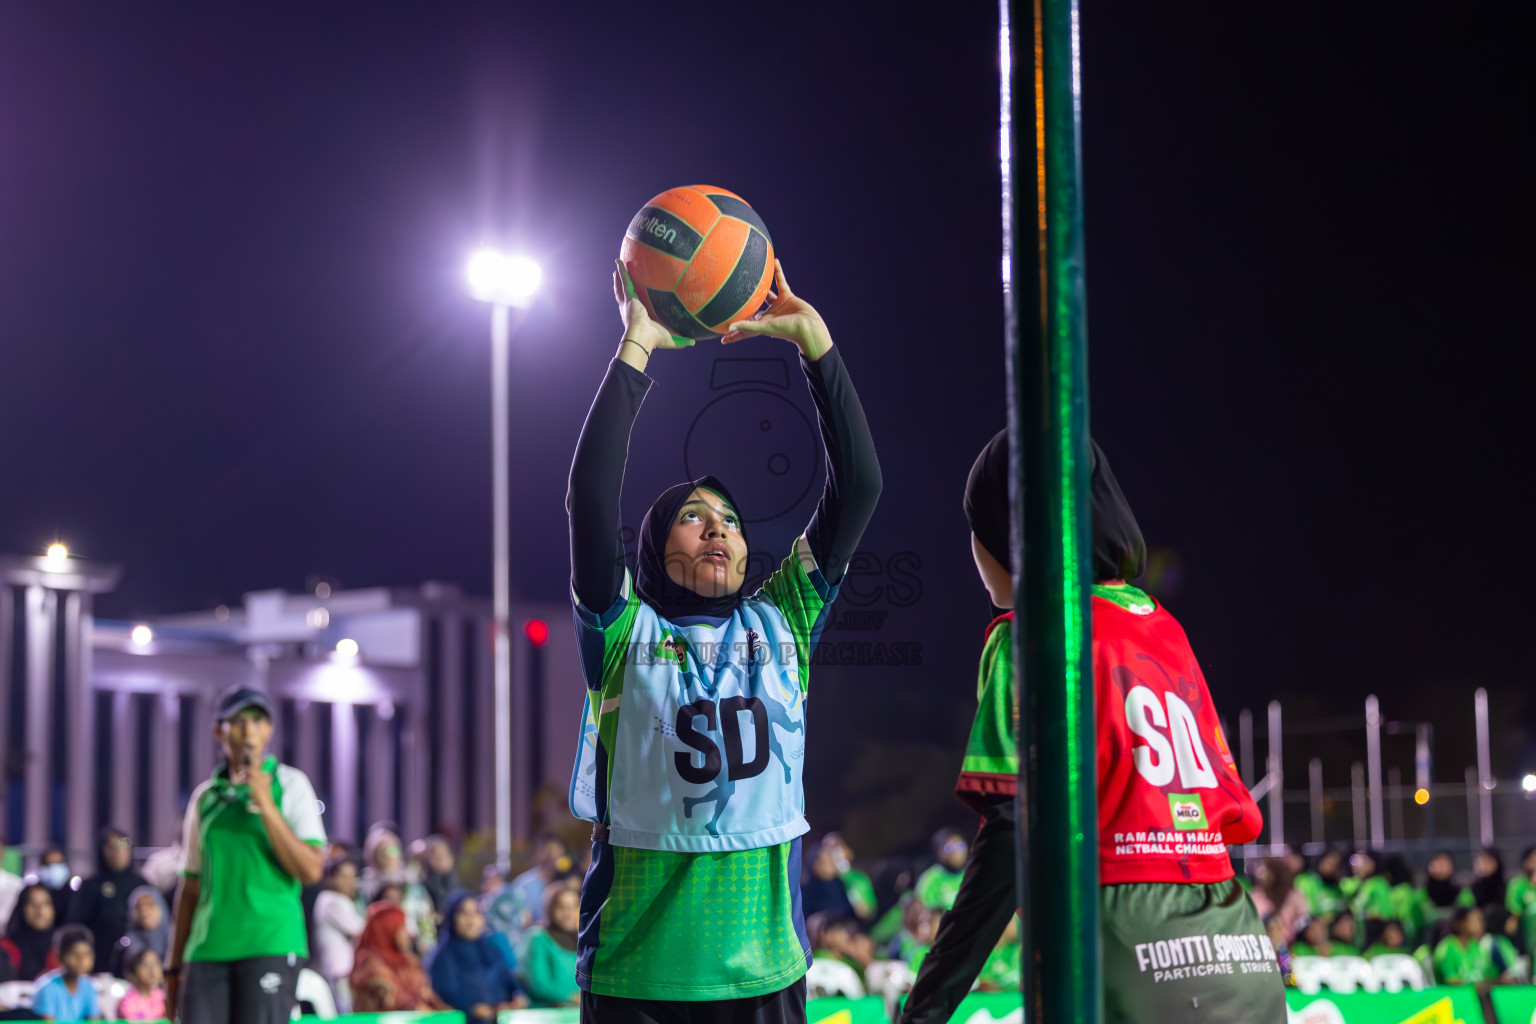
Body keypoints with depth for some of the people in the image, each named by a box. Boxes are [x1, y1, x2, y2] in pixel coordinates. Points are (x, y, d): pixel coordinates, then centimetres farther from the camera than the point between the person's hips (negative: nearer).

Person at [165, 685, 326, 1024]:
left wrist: (265, 805, -13)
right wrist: (174, 967, 16)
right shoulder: (205, 796, 14)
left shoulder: (290, 785, 4)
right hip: (208, 949, 4)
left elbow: (311, 870, -7)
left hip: (270, 945, -4)